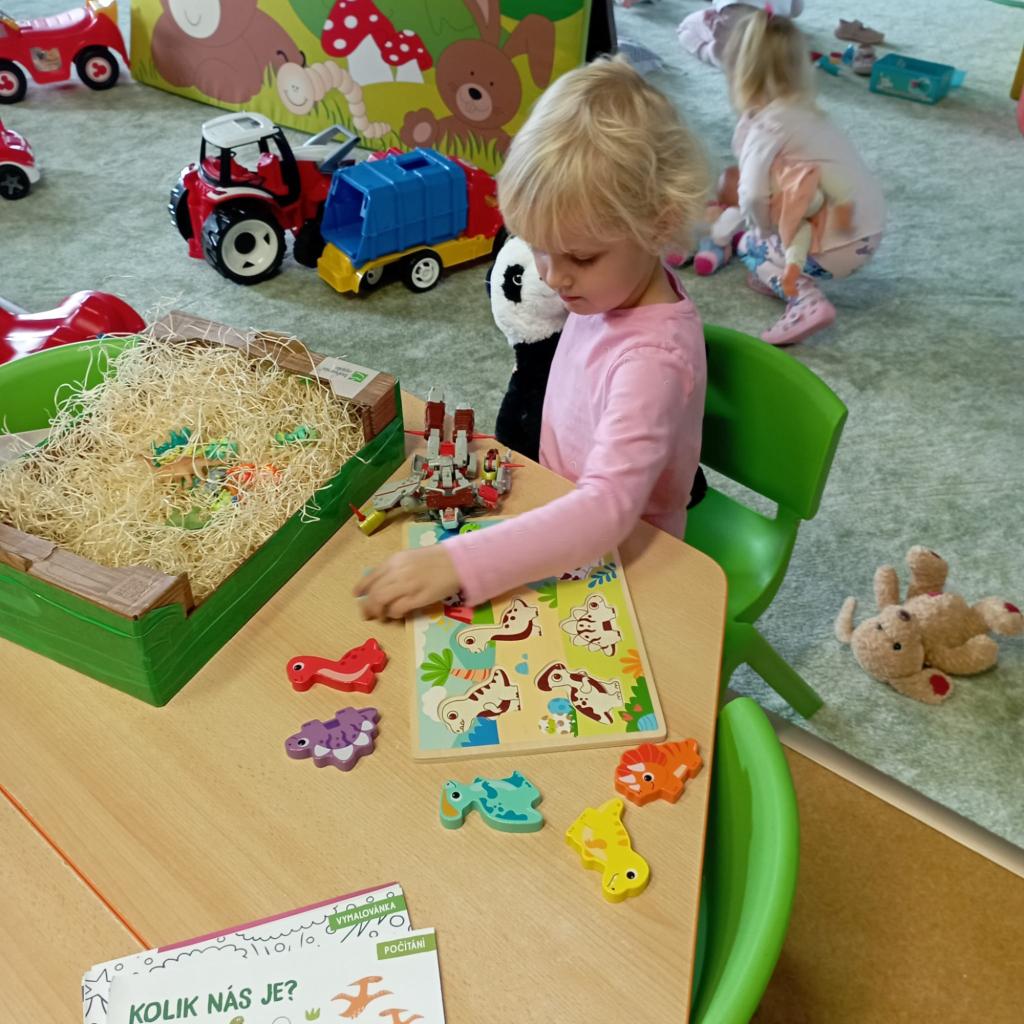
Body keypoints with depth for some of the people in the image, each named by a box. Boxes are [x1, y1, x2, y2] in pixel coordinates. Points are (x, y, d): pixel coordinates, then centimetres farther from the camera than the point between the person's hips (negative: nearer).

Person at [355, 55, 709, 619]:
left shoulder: (652, 357, -31)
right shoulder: (614, 287, -9)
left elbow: (609, 507, -41)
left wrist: (456, 563, -49)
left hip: (615, 560, -7)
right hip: (565, 526, 7)